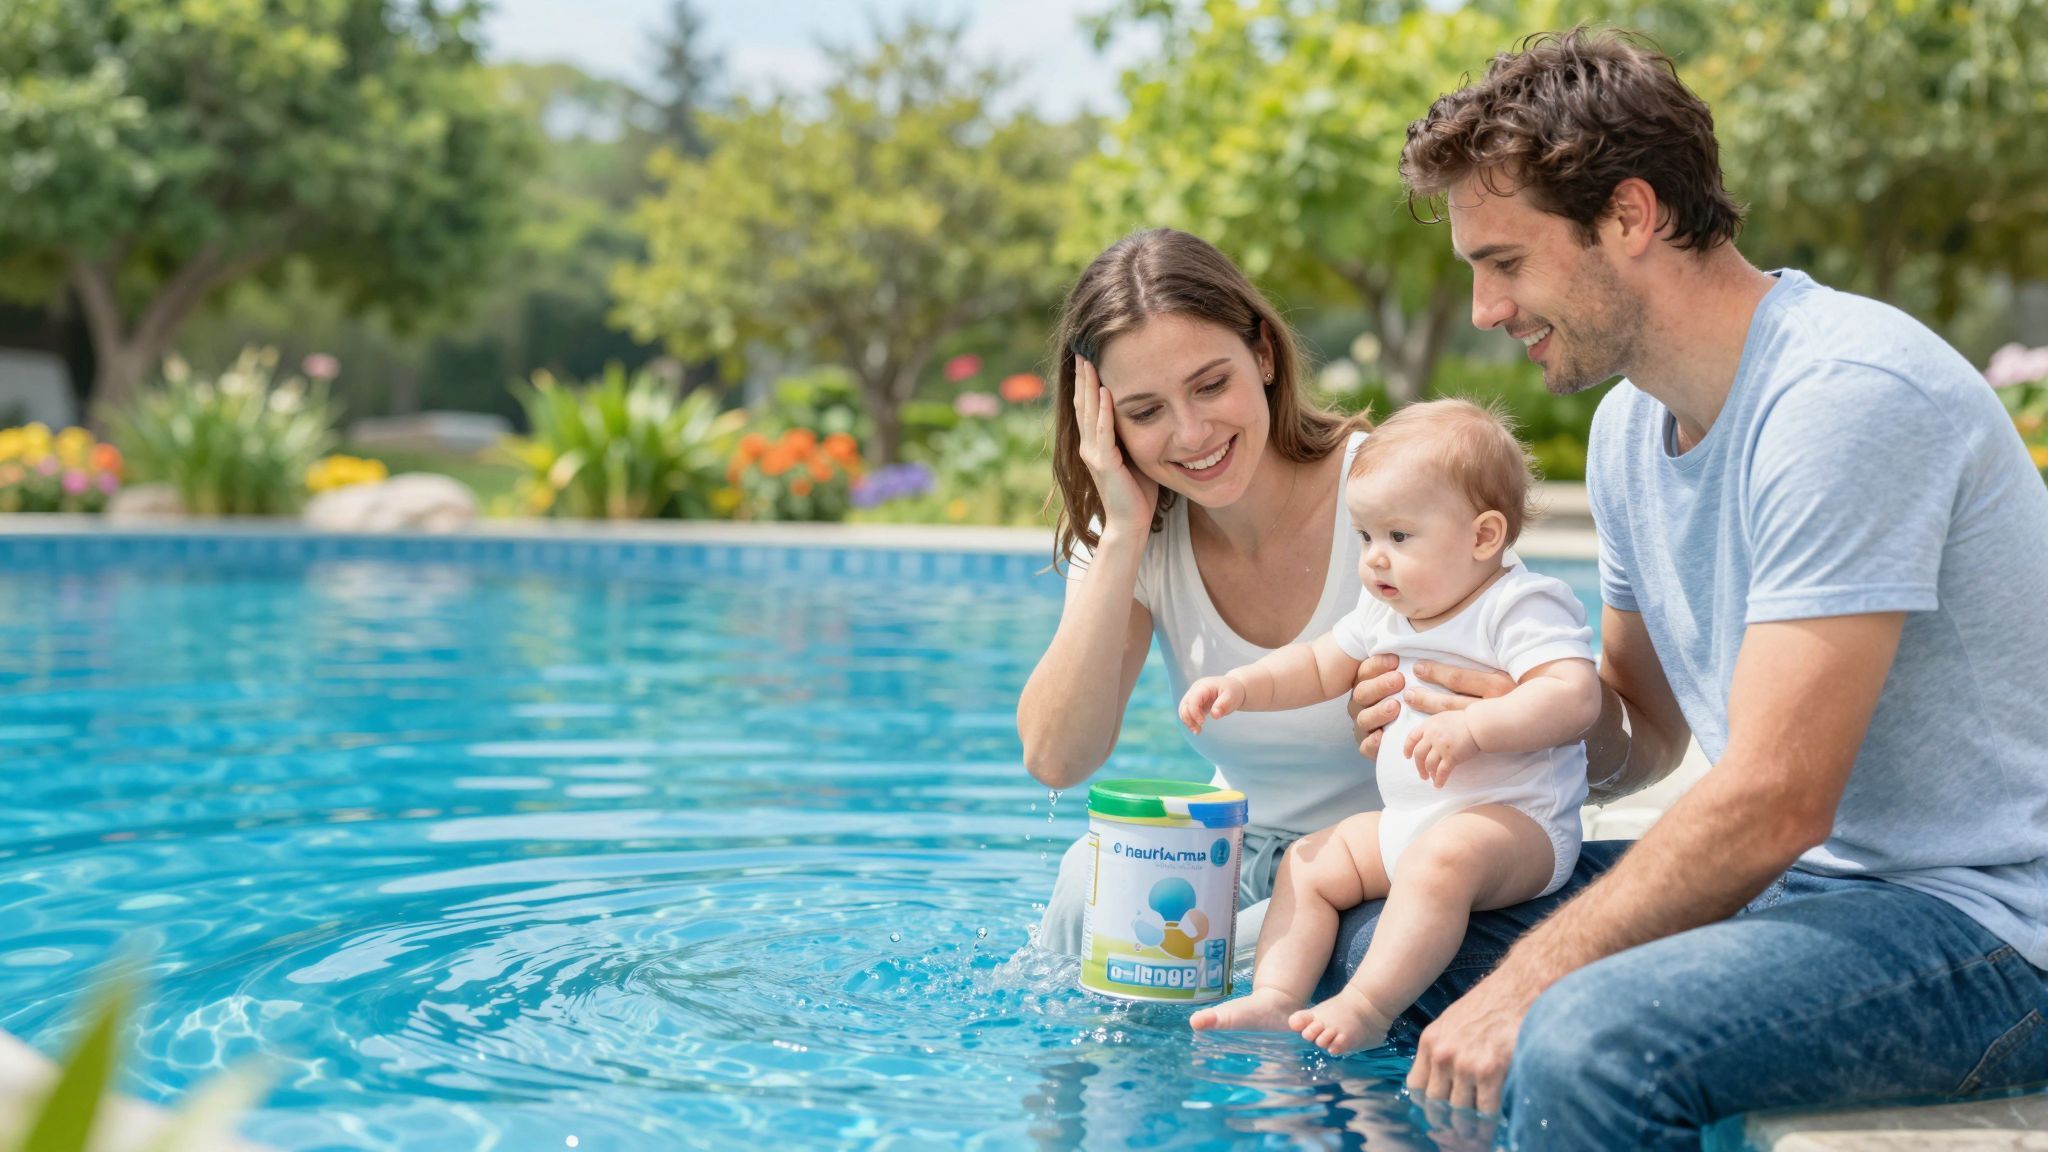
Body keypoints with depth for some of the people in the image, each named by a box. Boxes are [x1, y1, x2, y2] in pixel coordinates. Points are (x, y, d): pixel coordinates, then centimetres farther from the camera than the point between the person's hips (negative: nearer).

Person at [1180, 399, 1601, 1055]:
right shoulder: (1387, 612, 13)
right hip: (1406, 822, 10)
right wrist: (1241, 686, 9)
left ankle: (1367, 1009, -38)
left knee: (1440, 859, -37)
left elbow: (1575, 698, -28)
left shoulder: (1523, 607, -14)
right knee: (1307, 864, 6)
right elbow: (1319, 667, 25)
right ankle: (1276, 999, -4)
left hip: (1518, 822, -9)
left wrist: (1471, 726, -37)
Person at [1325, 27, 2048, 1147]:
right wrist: (1473, 721, -3)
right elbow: (1641, 735, 16)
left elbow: (1773, 803, -25)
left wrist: (1524, 985, -20)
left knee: (1587, 1041, -32)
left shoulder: (1846, 394, -21)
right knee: (1379, 939, 7)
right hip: (1798, 881, 9)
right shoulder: (1630, 425, 8)